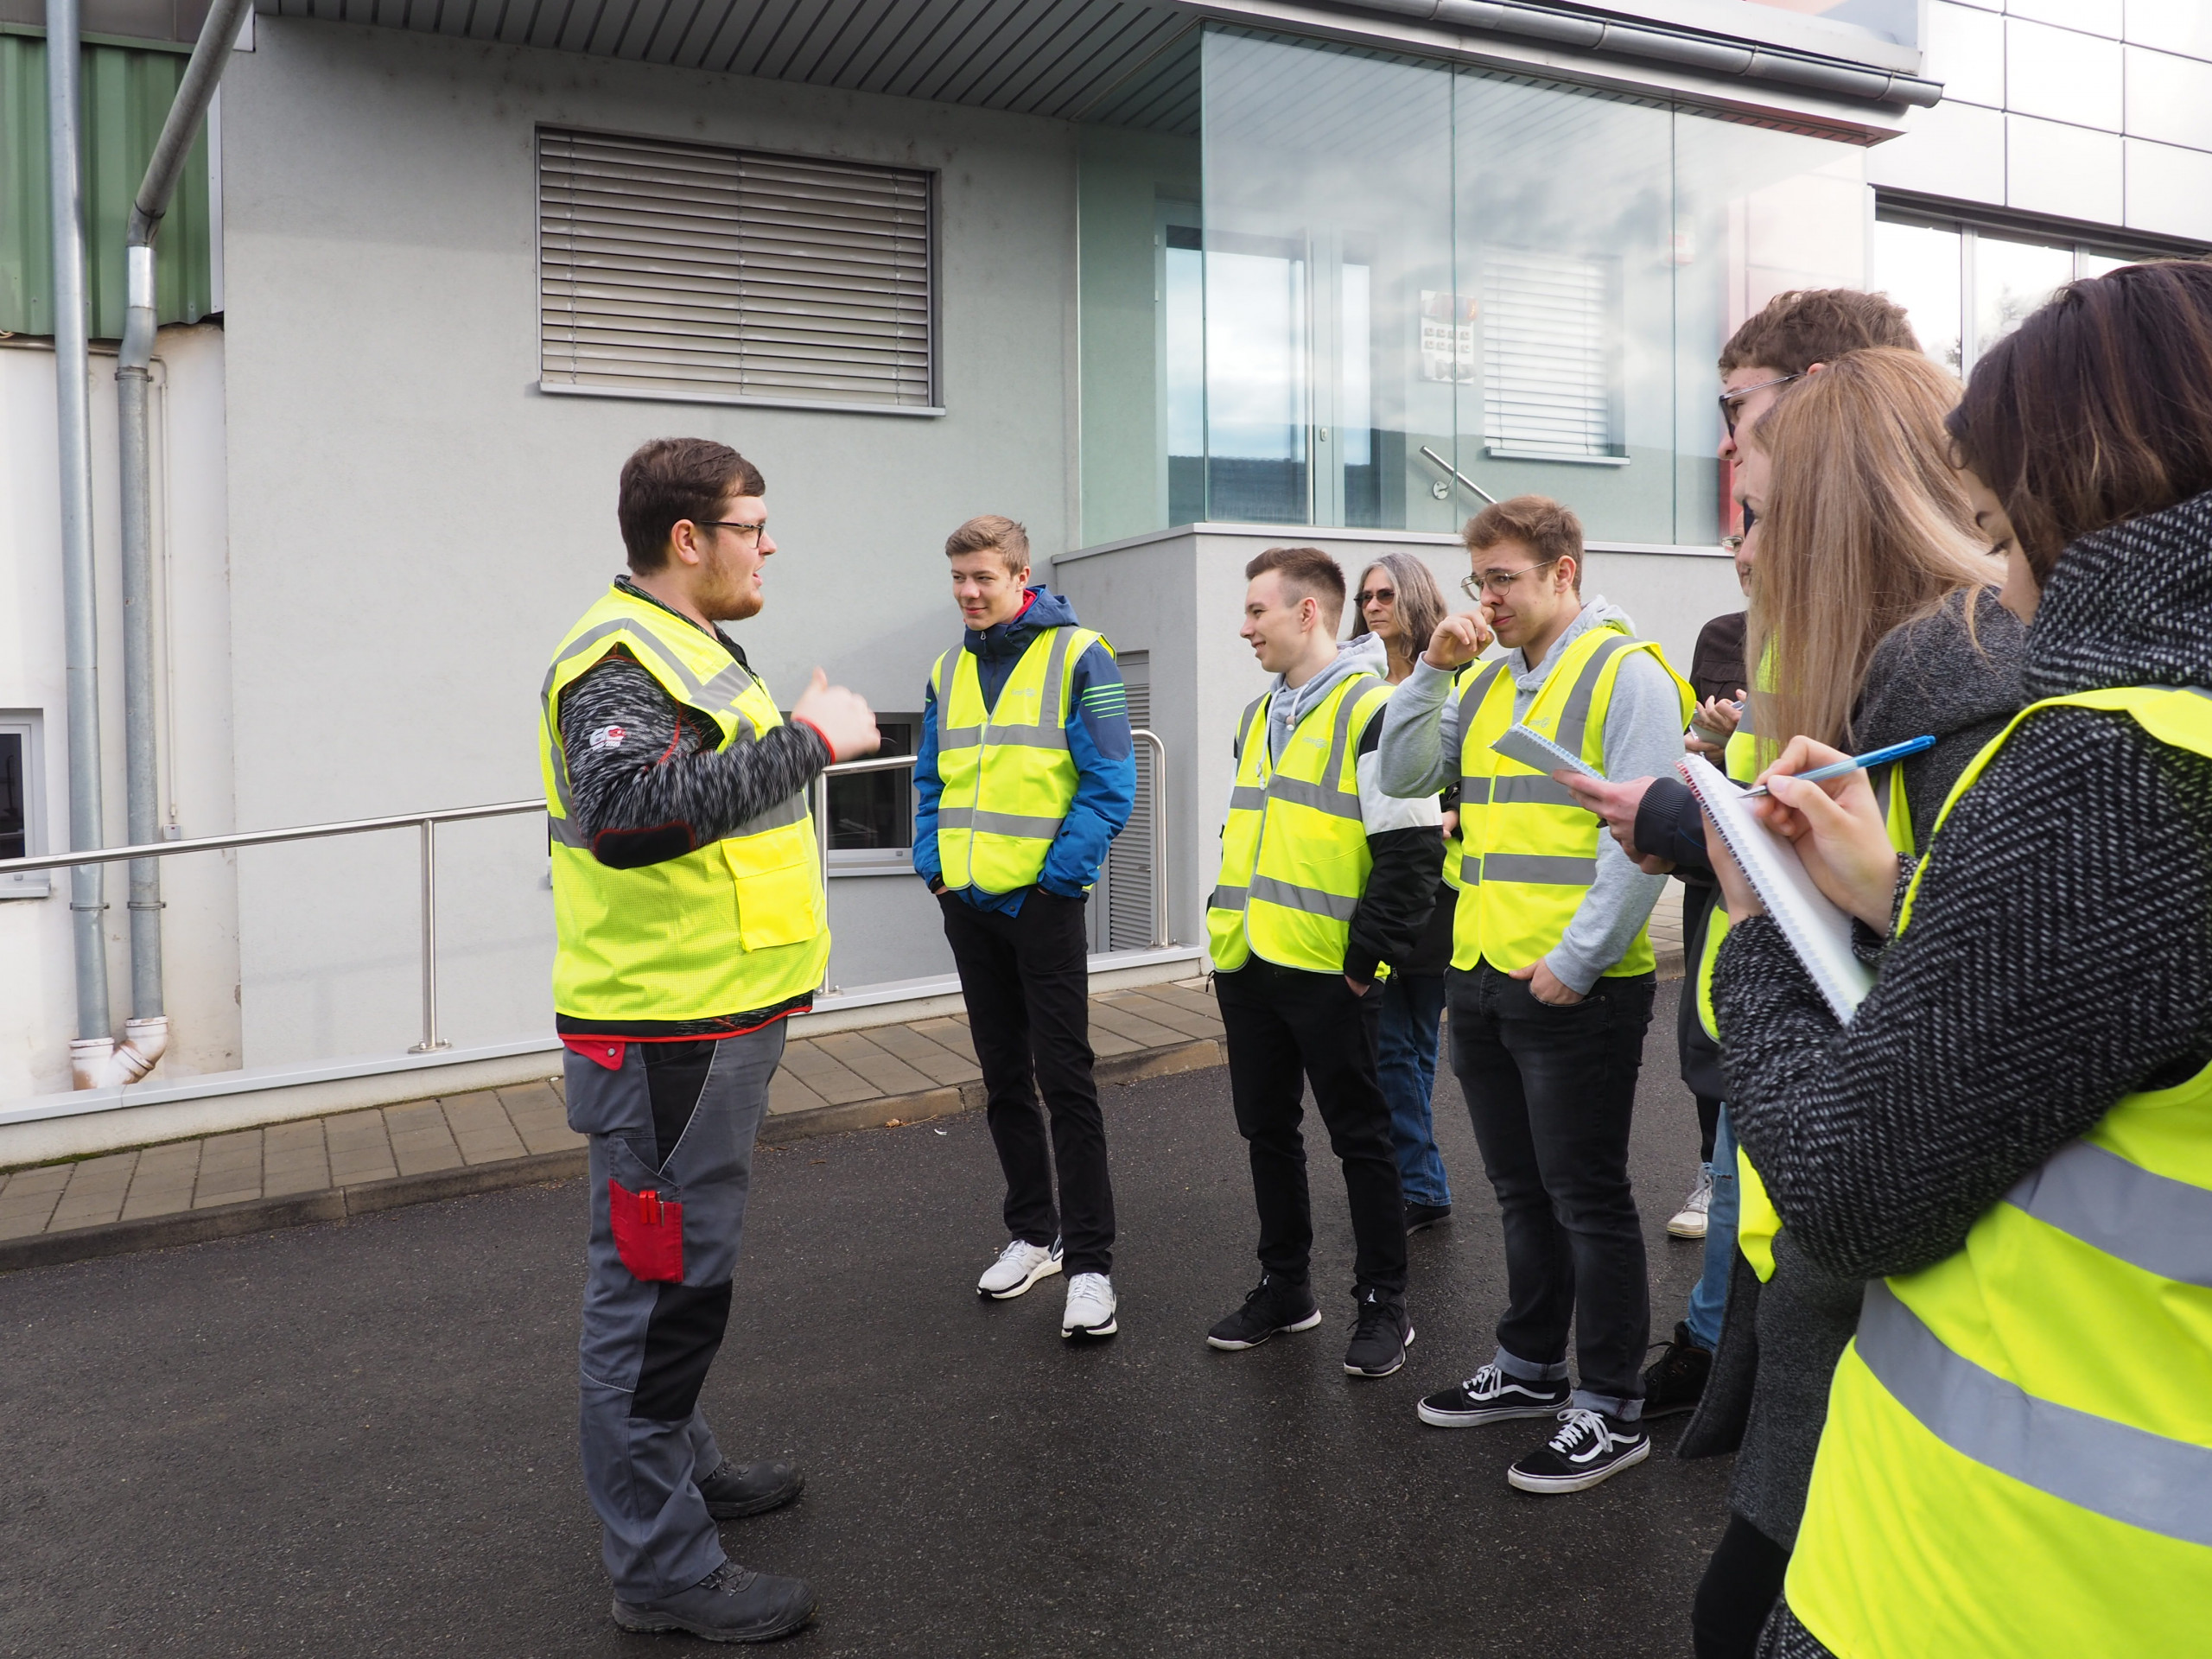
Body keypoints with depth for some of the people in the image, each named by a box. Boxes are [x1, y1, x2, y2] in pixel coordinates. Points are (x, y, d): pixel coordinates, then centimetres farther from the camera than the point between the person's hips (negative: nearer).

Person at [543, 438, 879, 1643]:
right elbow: (630, 805, -36)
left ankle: (671, 1462, 41)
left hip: (712, 1020, 11)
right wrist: (806, 740, -31)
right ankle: (660, 1565, 11)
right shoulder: (621, 661, -18)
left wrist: (802, 734, 16)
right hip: (662, 1035, -11)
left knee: (680, 1270, 23)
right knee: (660, 1285, -1)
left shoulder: (685, 647, 17)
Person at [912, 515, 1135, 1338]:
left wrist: (1058, 871, -15)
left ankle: (1089, 1263, 5)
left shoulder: (1076, 655, -7)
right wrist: (933, 860, 4)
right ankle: (1032, 1233, 28)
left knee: (1065, 1079, -3)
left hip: (1043, 900, -6)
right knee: (1004, 1077, 14)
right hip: (967, 902, 6)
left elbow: (1110, 783, -11)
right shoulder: (949, 669, 12)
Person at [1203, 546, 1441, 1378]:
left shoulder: (1372, 710, -11)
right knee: (1267, 1129, 15)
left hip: (1327, 973, -8)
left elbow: (1412, 851, -15)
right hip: (1247, 967, 8)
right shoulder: (1258, 717, 16)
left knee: (1359, 1136, 4)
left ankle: (1382, 1305, 18)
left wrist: (1366, 955, -16)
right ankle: (1284, 1288, 30)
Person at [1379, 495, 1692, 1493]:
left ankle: (1611, 1409, 17)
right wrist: (1432, 669, -1)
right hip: (1481, 979, 7)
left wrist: (1576, 960, -18)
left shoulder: (1625, 672, -9)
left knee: (1587, 1201, 3)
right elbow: (1401, 778, 9)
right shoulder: (1483, 681, 13)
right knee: (1522, 1190, 19)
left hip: (1575, 990, -7)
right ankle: (1530, 1368, 35)